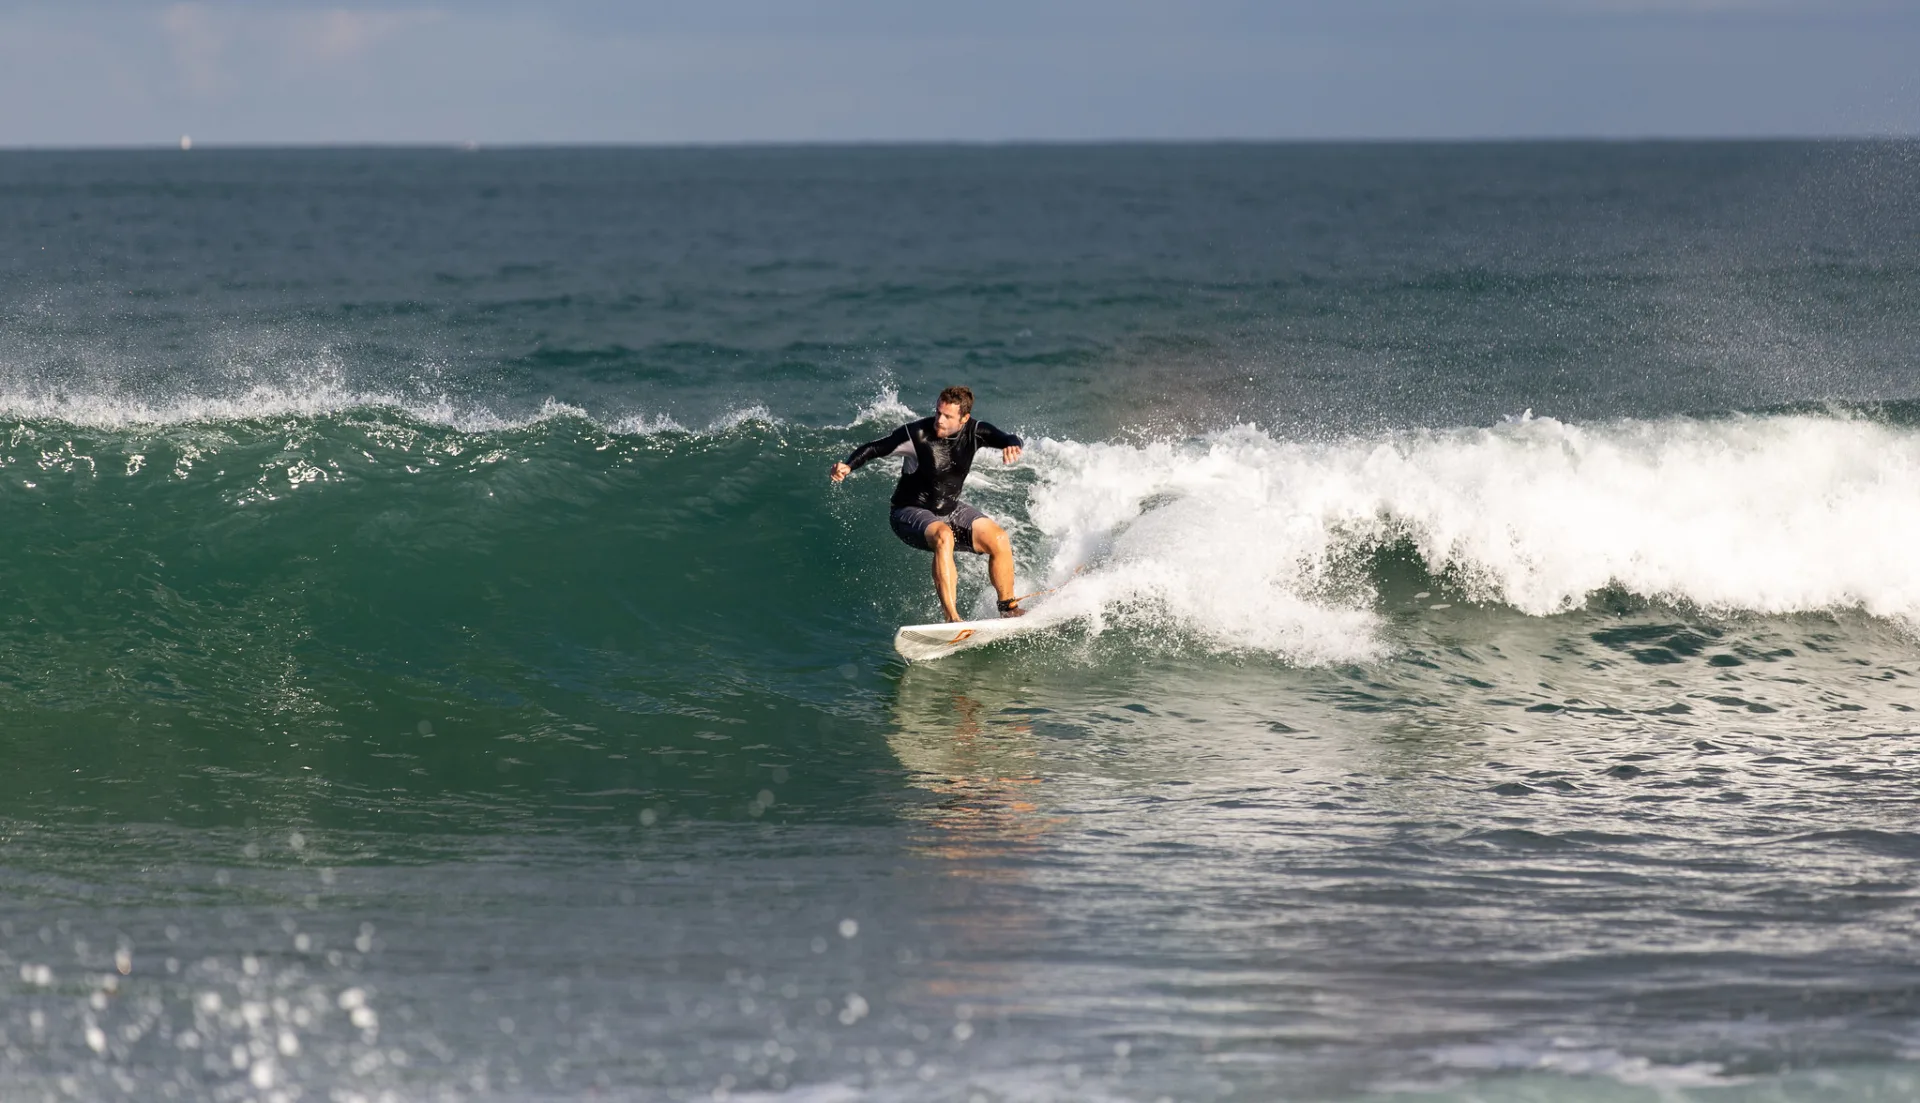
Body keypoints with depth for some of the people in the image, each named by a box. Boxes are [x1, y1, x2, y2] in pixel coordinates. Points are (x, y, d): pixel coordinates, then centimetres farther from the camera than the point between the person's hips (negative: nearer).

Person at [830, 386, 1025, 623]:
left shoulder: (974, 432, -9)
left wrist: (1011, 446, -40)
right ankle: (952, 618, -39)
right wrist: (848, 465, -38)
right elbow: (874, 448, -19)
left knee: (1000, 540, -12)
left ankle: (1009, 610, 10)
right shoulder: (916, 434, -22)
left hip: (950, 509, 5)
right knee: (943, 536, -37)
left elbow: (1009, 439, -15)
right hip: (911, 512, -5)